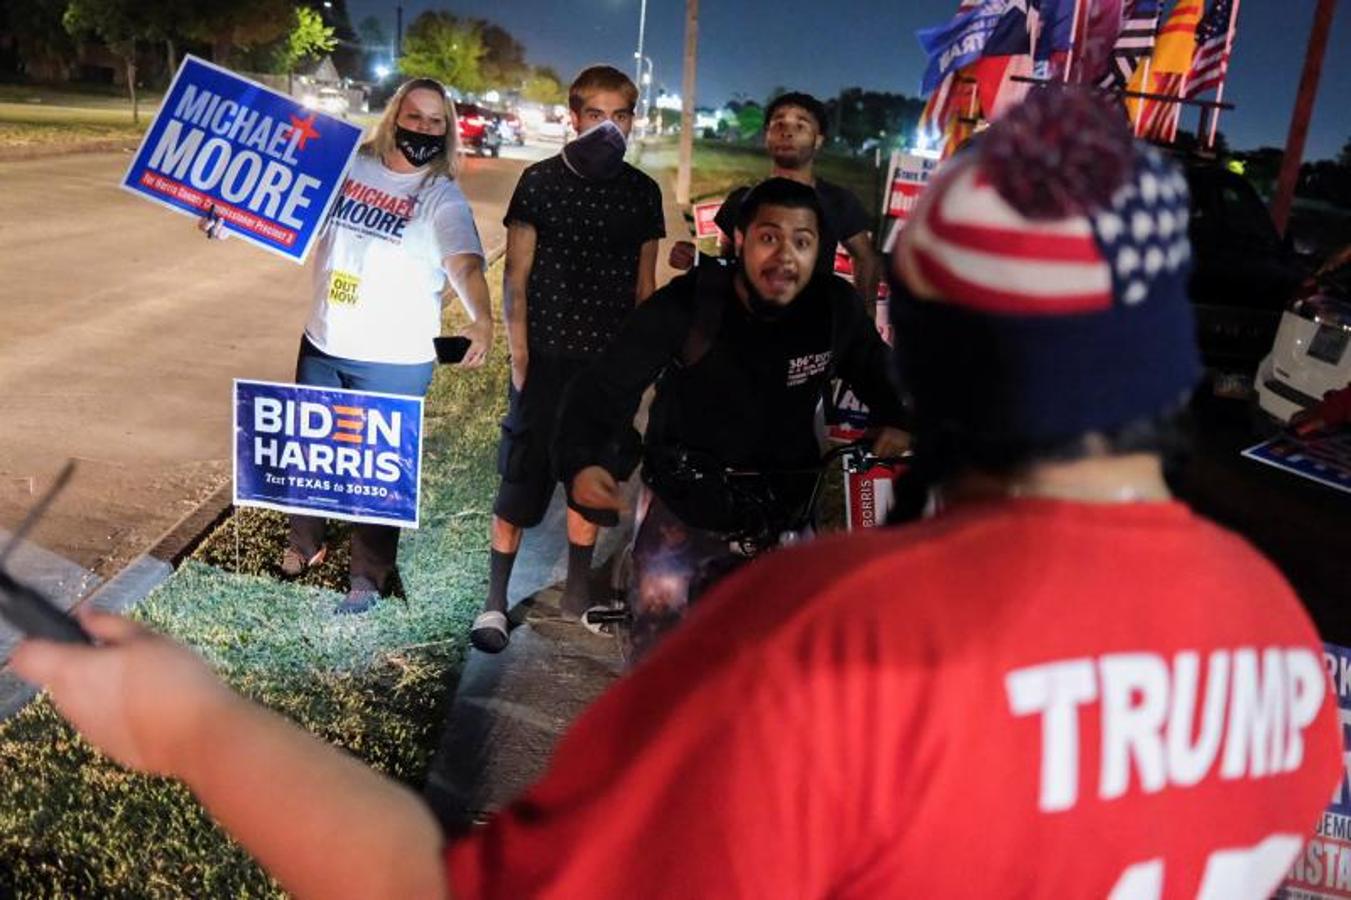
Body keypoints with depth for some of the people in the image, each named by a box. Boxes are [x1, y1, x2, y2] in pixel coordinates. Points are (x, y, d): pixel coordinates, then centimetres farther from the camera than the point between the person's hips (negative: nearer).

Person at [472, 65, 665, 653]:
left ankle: (577, 593, 26)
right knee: (521, 479, -1)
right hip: (547, 359, -3)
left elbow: (645, 286, 12)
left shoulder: (642, 192, 7)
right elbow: (516, 278, -2)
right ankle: (495, 600, 9)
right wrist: (519, 357, -10)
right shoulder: (540, 182, -2)